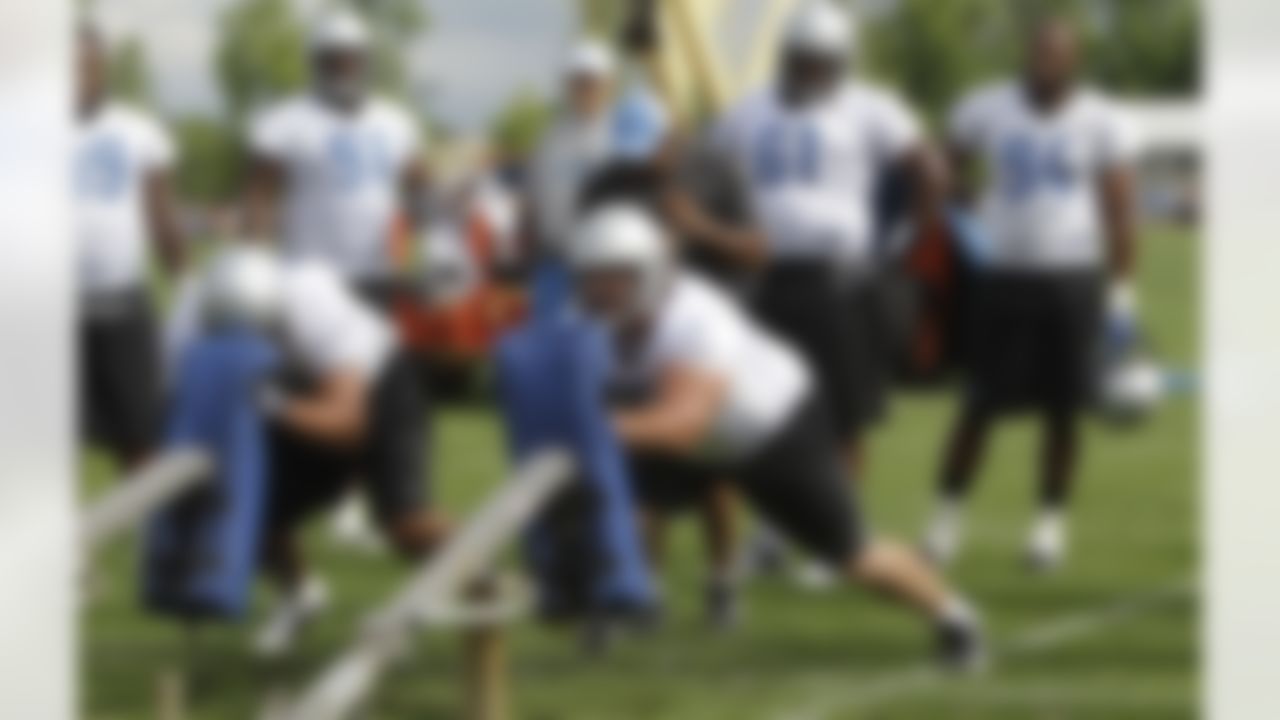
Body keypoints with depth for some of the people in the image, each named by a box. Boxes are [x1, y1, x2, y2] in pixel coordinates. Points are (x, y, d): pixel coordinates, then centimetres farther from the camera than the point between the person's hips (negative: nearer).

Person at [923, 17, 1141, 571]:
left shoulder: (1102, 122, -1)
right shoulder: (987, 111, 2)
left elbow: (1119, 210, -1)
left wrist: (1122, 290, -5)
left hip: (1072, 278, 0)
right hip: (1003, 275, 0)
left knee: (1062, 410, 3)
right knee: (981, 404, -1)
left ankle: (1051, 522, 16)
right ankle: (947, 515, 11)